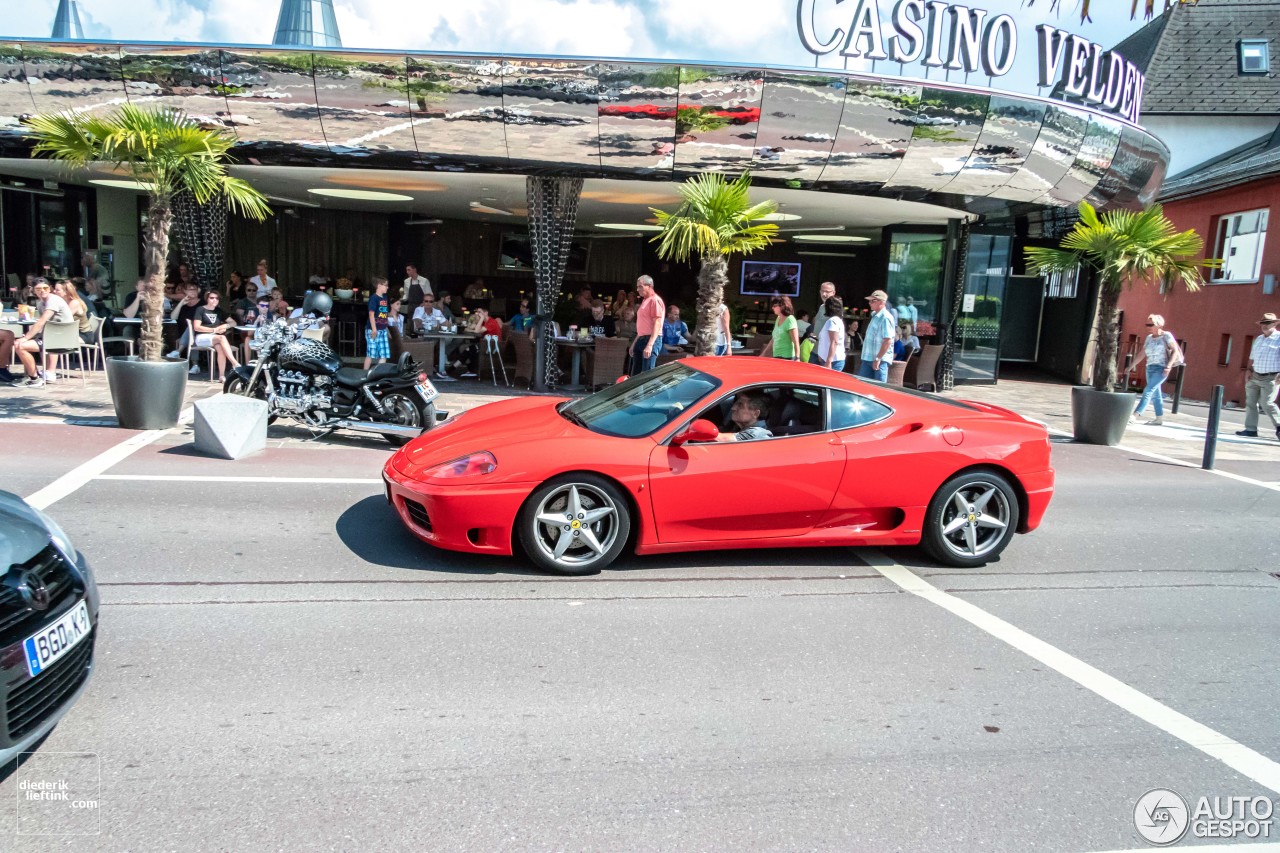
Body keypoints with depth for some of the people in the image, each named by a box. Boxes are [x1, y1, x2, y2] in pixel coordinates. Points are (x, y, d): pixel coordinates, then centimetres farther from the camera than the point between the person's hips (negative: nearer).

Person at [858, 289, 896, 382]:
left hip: (880, 359, -10)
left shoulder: (885, 318, -16)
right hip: (868, 358, 10)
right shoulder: (875, 315, 14)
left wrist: (878, 358, -21)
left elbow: (888, 341, -21)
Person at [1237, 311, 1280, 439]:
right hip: (1255, 376, 7)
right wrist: (1249, 370, 9)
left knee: (1266, 403, -12)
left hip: (1270, 378, -7)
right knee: (1250, 402, 5)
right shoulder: (1258, 339, 14)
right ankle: (1251, 429, 10)